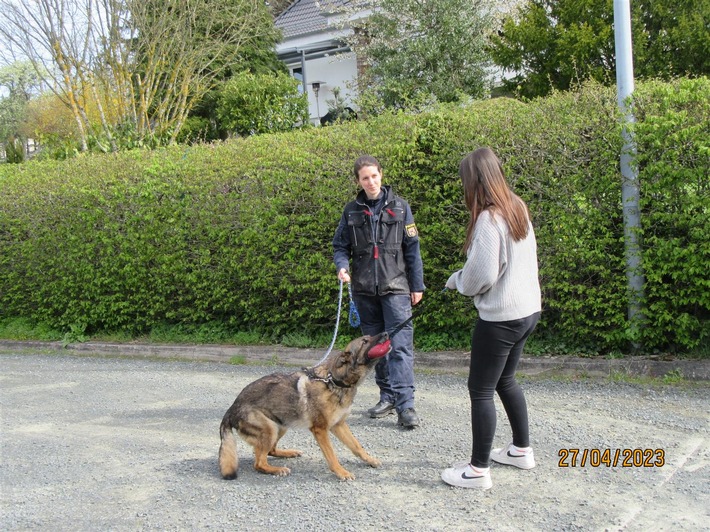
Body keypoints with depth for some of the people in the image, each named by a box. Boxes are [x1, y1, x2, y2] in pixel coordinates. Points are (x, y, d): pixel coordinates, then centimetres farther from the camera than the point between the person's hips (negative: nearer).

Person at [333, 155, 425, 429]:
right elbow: (340, 246, 12)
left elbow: (412, 248, 4)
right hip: (364, 289, 4)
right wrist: (342, 266, -10)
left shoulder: (399, 207, 2)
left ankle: (405, 406, -14)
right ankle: (387, 396, 23)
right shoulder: (351, 211, 8)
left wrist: (417, 285, 2)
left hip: (395, 287, -3)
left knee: (400, 345, -11)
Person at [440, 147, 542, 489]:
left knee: (481, 390, 1)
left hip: (500, 317, -9)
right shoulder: (518, 209, 6)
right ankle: (522, 450, 35)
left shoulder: (488, 219, -20)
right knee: (505, 380, 23)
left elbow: (481, 275, -20)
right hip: (527, 310, 9)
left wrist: (457, 280, 0)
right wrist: (466, 279, 14)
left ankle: (478, 469, 8)